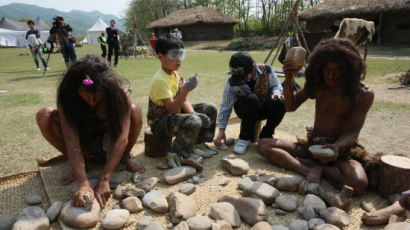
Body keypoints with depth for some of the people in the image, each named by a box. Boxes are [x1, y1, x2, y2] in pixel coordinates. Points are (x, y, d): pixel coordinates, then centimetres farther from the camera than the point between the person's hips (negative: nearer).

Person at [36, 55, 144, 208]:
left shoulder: (120, 93, -30)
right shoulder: (67, 98, -28)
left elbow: (122, 138, -36)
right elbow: (72, 143, -34)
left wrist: (104, 180, -42)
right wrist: (83, 184, -46)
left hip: (109, 144, -1)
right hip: (83, 145, 1)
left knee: (134, 111, -30)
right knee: (44, 117, -25)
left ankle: (125, 158, -4)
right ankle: (79, 164, -6)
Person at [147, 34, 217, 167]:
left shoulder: (177, 75, 3)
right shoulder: (160, 80, -25)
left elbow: (184, 101, 2)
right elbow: (172, 109, -30)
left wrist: (194, 114, -16)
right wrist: (185, 90, -42)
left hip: (176, 112, 9)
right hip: (160, 120, -9)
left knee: (210, 109, 6)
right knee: (194, 122, -35)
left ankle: (199, 143, 16)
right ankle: (175, 155, -17)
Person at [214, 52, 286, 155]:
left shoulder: (266, 70, -20)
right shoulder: (232, 82, -23)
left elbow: (277, 86, -4)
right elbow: (226, 107, -16)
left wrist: (276, 92, -29)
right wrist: (221, 130, -15)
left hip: (264, 107, 2)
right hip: (245, 109, -2)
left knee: (280, 103, -31)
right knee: (251, 99, -37)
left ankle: (265, 136, -7)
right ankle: (245, 137, -17)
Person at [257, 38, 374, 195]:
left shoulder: (364, 94, -12)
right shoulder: (317, 84, -2)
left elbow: (353, 132, -14)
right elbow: (291, 107, 2)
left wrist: (337, 146, -37)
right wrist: (288, 81, -15)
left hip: (342, 150, -3)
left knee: (358, 184, -37)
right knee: (263, 145, -14)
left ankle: (313, 166, -12)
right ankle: (310, 170, -29)